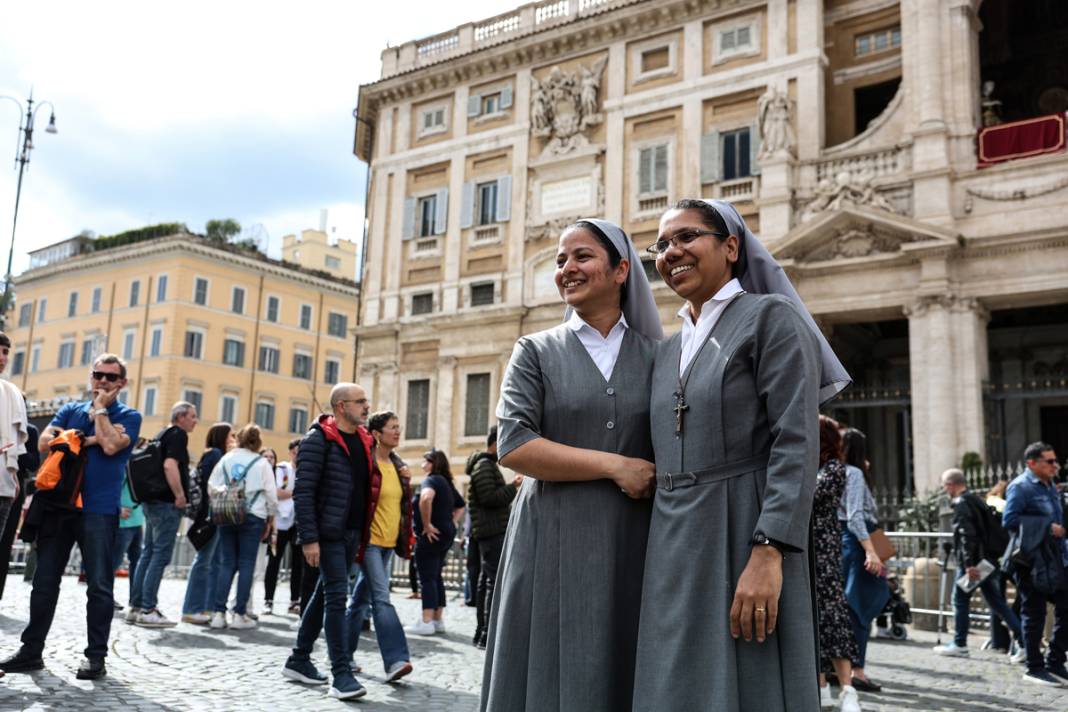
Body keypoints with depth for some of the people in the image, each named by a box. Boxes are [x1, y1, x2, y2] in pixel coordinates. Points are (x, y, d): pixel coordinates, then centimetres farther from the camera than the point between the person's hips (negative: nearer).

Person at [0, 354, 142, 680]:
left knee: (99, 585, -2)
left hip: (99, 511, -4)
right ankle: (31, 650, 18)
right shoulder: (70, 410, 14)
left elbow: (111, 445, -16)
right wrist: (89, 440, -9)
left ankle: (96, 656, 7)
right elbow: (45, 443, -1)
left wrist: (99, 409, -6)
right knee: (45, 581, 8)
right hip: (59, 505, 4)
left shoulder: (128, 416, 3)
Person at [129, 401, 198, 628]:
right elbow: (170, 465, -23)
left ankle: (135, 606, 16)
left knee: (149, 553, 12)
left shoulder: (162, 434, 19)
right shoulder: (178, 434, -9)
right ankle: (148, 610, -7)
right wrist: (180, 495, -18)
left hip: (153, 501, 10)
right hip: (167, 503, -10)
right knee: (161, 555, -8)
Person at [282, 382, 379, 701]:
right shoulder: (319, 439, -9)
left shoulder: (365, 441, 13)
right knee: (337, 597, -9)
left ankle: (299, 660, 27)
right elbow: (303, 491, -14)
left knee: (324, 595, 14)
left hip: (353, 533, 8)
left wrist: (364, 536, 13)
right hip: (329, 533, -7)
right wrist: (309, 539, -19)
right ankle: (342, 674, -5)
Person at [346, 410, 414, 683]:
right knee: (382, 598, -13)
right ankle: (395, 660, -15)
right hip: (369, 540, -8)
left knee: (361, 598, 15)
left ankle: (344, 653, 25)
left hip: (389, 543, 8)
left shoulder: (398, 466, 14)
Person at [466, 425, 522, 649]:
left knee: (485, 581, 11)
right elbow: (489, 497, -20)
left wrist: (511, 488, 13)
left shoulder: (487, 463, 21)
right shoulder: (484, 464, -11)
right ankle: (488, 634, -14)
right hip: (492, 531, -11)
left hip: (492, 531, 11)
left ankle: (481, 632, 16)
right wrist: (513, 486, -12)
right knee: (496, 581, -12)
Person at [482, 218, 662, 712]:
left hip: (633, 543, 2)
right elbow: (513, 446, -8)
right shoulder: (536, 351, 5)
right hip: (553, 540, -1)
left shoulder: (656, 357, 9)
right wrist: (615, 465, -12)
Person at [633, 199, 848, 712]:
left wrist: (767, 554, -23)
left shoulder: (771, 316, -4)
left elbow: (797, 443, -14)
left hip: (745, 536, -6)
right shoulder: (667, 352, 16)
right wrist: (657, 560, 14)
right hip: (673, 546, 7)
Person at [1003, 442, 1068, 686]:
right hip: (1032, 560, -8)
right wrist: (1048, 527, -19)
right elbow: (1009, 520, -20)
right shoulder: (1021, 487, -11)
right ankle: (1034, 668, 11)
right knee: (1034, 613, 0)